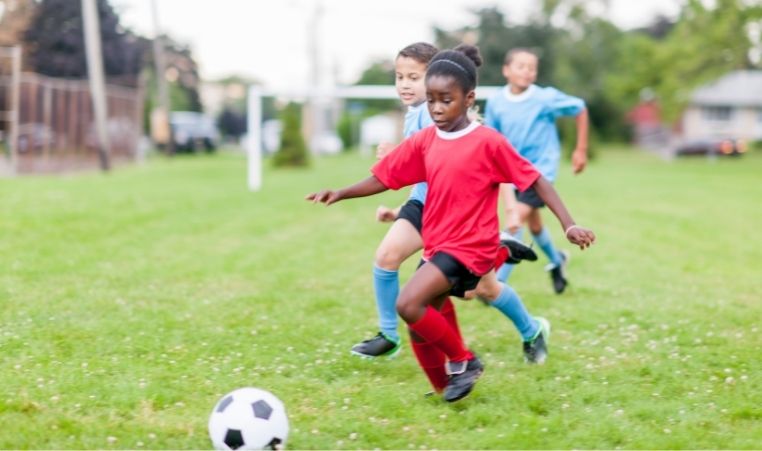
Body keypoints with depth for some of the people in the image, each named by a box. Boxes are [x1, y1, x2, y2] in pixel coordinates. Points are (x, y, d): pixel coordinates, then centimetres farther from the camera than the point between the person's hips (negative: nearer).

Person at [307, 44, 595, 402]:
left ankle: (463, 360, -2)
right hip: (436, 247, 7)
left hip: (469, 248, -6)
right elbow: (385, 178, 9)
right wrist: (341, 193, -6)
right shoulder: (423, 142, 4)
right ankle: (447, 387, 31)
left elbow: (534, 180, -8)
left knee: (408, 304, -23)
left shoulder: (488, 143, -12)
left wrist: (568, 225, -15)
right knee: (420, 332, 9)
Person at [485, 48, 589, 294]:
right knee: (533, 222, 19)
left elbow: (580, 109, 0)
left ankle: (498, 282, -18)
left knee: (518, 218, -20)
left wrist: (581, 150, 1)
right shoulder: (495, 102, -5)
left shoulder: (546, 98, -14)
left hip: (541, 167, -5)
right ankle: (557, 260, 48)